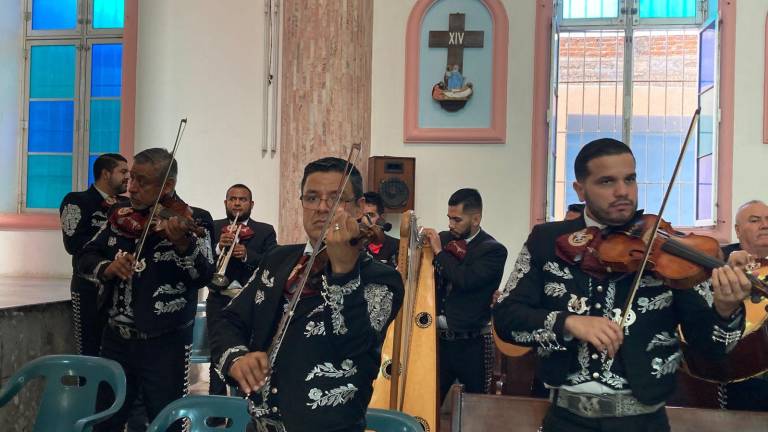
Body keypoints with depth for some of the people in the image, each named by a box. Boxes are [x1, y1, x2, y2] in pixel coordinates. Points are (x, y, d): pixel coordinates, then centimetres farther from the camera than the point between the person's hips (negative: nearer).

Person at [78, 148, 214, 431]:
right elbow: (85, 258, 7)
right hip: (116, 339, 5)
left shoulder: (193, 220, -11)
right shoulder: (122, 216, 4)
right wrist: (107, 268, -15)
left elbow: (203, 277, -22)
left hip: (166, 344, -5)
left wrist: (184, 244, -41)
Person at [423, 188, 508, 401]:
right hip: (439, 337, 4)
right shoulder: (443, 239, 7)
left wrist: (440, 252, -14)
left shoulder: (494, 250, -9)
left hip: (472, 344, -4)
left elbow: (466, 280, -22)